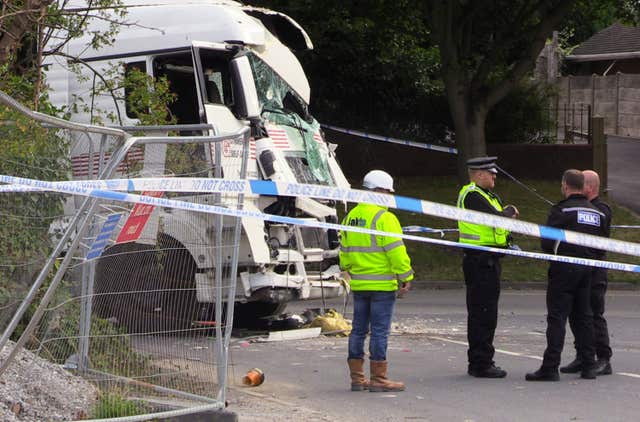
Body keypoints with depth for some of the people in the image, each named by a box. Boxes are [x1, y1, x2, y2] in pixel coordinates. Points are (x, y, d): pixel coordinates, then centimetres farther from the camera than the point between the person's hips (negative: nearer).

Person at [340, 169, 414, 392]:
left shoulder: (350, 217, 12)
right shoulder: (383, 217, -13)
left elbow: (344, 251, 19)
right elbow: (396, 251, -16)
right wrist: (405, 276, -8)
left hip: (358, 284, 8)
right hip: (382, 285, -8)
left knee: (358, 330, 11)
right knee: (380, 330, -4)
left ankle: (357, 377, 15)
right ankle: (378, 378, -2)